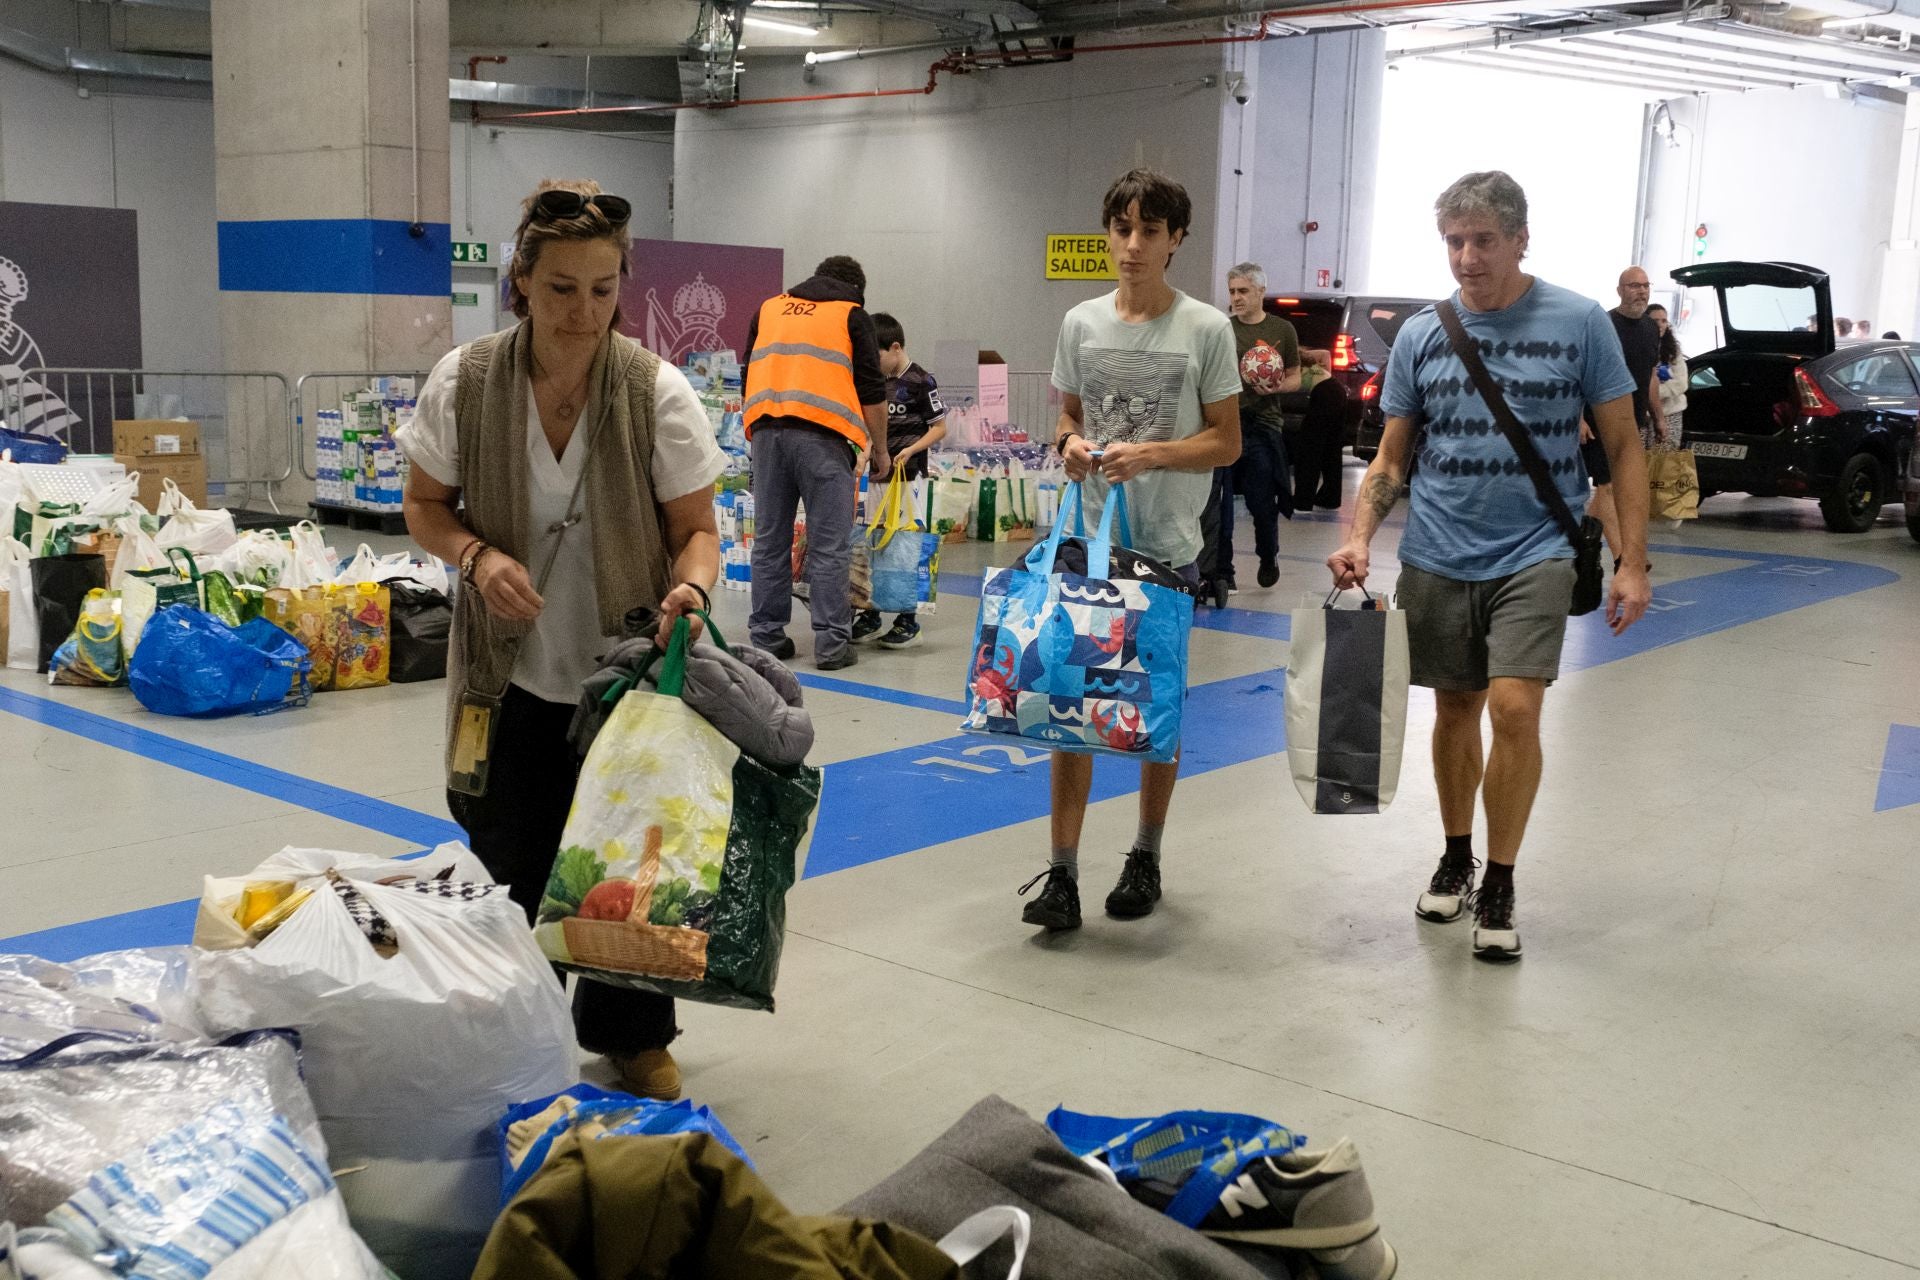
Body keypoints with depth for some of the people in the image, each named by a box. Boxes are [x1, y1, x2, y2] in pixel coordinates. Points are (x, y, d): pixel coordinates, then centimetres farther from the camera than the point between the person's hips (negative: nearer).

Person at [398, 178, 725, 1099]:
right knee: (510, 871, 6)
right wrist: (477, 555, -17)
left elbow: (695, 529, -5)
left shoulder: (657, 391, -11)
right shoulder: (463, 382, -8)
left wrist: (692, 586, -27)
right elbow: (425, 507, 4)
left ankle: (631, 1032, 32)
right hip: (512, 676, 0)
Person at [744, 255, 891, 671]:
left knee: (769, 539, 9)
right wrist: (879, 449, 14)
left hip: (765, 429, 4)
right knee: (830, 544, -2)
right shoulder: (852, 314, 10)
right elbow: (872, 390, 6)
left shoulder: (769, 308, 23)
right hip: (822, 433, -4)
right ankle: (831, 643, -3)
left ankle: (766, 637, 12)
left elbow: (750, 373, 26)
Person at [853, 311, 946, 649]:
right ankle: (870, 616, 17)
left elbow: (940, 427, -7)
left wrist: (910, 450, -19)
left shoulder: (920, 381, -8)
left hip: (909, 474, -7)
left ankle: (908, 622, 4)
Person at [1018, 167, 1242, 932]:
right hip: (1088, 537, 2)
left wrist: (1150, 454, -18)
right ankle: (1062, 873, 2)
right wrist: (1070, 444, -7)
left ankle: (1146, 857, 26)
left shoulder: (1205, 329, -4)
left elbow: (1226, 442, -3)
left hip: (1167, 547, -2)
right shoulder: (1081, 323, 6)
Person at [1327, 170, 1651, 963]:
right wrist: (1360, 537, -7)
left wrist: (1633, 562, -5)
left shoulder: (1579, 325, -5)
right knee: (1454, 709, 12)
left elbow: (1623, 447, 0)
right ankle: (1456, 860, 31)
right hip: (1438, 557, 3)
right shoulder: (1420, 336, 3)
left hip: (1534, 551, -3)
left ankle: (1499, 886, 0)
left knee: (1513, 706, -15)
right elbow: (1391, 457, 9)